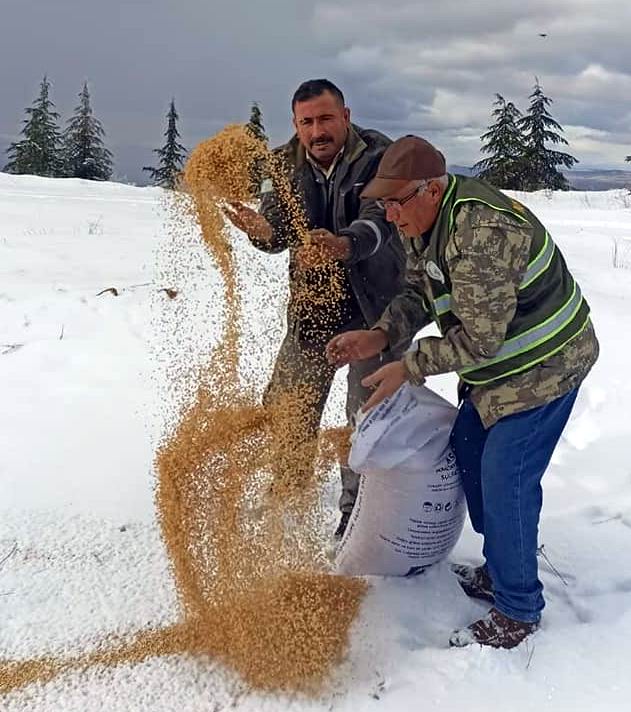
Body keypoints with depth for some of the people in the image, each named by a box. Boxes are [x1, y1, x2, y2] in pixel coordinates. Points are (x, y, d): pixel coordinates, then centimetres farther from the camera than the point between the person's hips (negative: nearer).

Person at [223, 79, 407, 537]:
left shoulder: (378, 157, -16)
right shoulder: (286, 164, 0)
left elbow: (377, 221, -31)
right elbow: (279, 228, -9)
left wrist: (343, 245, -53)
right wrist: (263, 230, -34)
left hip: (371, 307, -5)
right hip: (311, 306, 5)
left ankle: (358, 512, 20)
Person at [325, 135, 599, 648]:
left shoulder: (481, 233, -32)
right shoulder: (425, 221, 0)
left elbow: (479, 338, -30)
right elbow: (418, 292, 8)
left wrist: (410, 368, -21)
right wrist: (380, 335, -10)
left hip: (543, 366, -10)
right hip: (497, 363, 10)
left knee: (504, 480, -8)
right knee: (468, 455, 16)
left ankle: (518, 611, 11)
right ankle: (498, 572, 34)